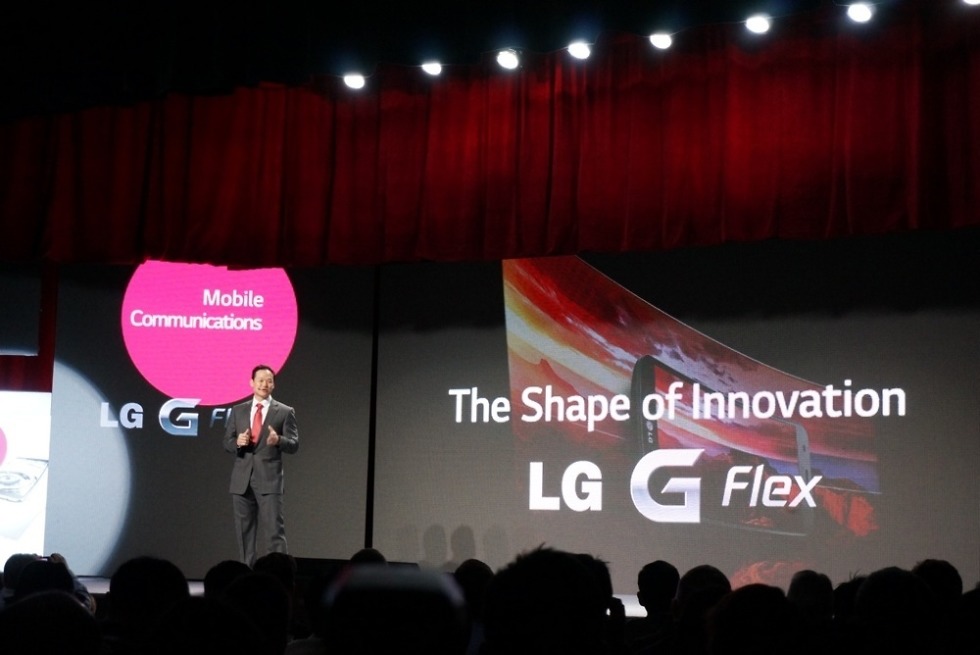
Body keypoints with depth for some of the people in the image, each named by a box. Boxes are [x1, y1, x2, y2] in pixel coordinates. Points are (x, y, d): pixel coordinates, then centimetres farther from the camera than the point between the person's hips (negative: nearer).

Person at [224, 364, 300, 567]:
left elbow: (294, 444, -2)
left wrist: (278, 440, -23)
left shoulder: (285, 412, 3)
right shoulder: (238, 410, 12)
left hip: (269, 479, -3)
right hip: (242, 480, 4)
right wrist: (238, 442, -11)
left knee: (274, 530, -10)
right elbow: (227, 442, 12)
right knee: (245, 532, 8)